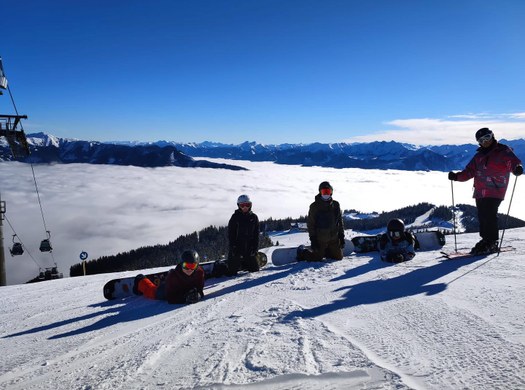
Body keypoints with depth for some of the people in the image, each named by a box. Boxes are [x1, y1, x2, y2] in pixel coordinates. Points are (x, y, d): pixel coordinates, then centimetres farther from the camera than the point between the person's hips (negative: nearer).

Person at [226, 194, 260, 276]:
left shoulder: (254, 217, 6)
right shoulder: (235, 217, -2)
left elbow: (256, 234, 6)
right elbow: (231, 234, -3)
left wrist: (255, 248, -2)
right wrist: (233, 248, -12)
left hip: (249, 249, 3)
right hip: (237, 248, -3)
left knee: (255, 269, 5)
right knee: (232, 272, -3)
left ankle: (242, 265, 30)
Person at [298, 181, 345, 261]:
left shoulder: (335, 205, 4)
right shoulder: (314, 206, -7)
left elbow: (340, 221, 10)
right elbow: (310, 224, -6)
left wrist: (341, 236, 5)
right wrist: (312, 239, -11)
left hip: (334, 238, 4)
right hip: (320, 239, -4)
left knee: (338, 257, 9)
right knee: (317, 258, 0)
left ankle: (322, 252, 31)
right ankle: (302, 252, 25)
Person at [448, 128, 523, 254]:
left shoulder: (504, 151, 4)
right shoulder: (479, 156, 19)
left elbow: (514, 162, -8)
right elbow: (469, 172, 18)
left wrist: (517, 169, -31)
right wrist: (457, 176, 2)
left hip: (495, 192, -6)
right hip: (480, 192, 6)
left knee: (489, 215, -14)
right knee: (482, 216, 6)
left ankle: (492, 243, -5)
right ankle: (485, 240, 17)